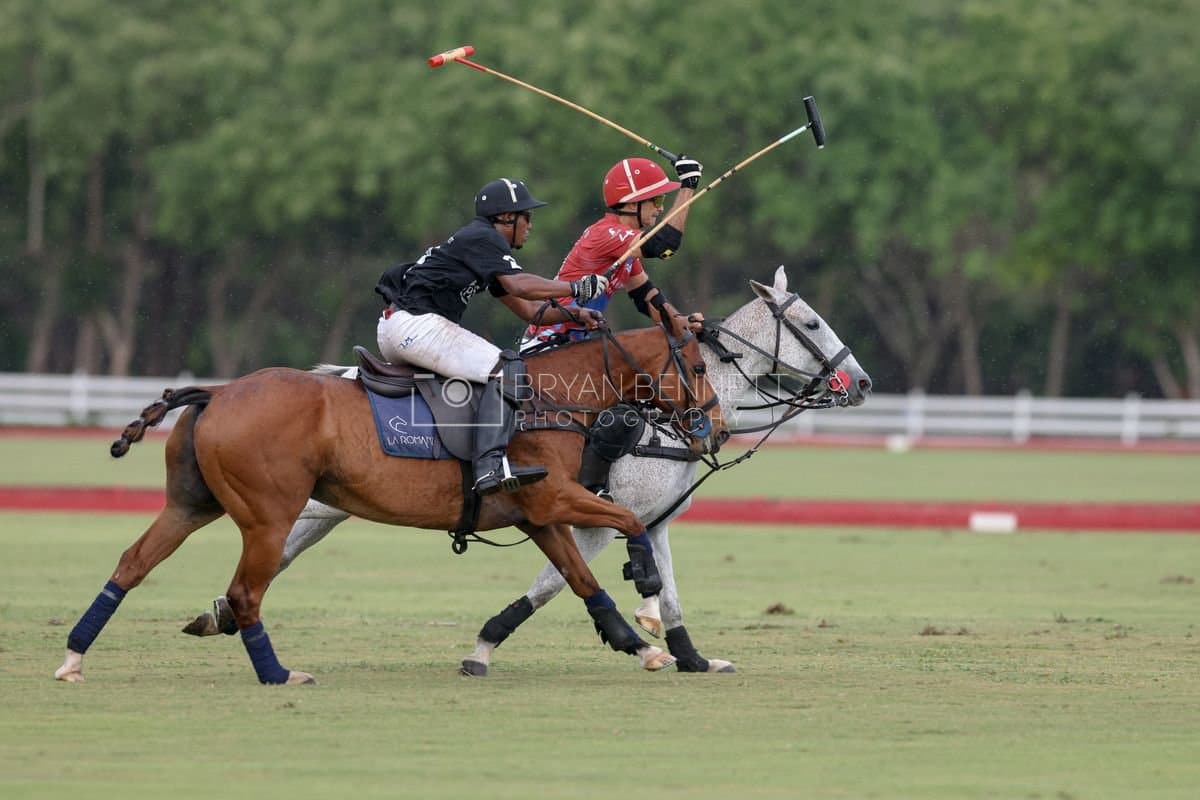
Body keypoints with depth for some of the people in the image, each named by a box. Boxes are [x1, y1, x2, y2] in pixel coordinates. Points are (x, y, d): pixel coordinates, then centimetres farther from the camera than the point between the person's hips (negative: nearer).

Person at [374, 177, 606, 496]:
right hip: (416, 324, -11)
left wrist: (575, 314, 14)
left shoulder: (485, 242, 25)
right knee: (506, 368, -20)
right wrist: (576, 288, -12)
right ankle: (491, 466, -36)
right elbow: (519, 285, -21)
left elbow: (526, 309, 25)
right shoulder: (483, 238, -6)